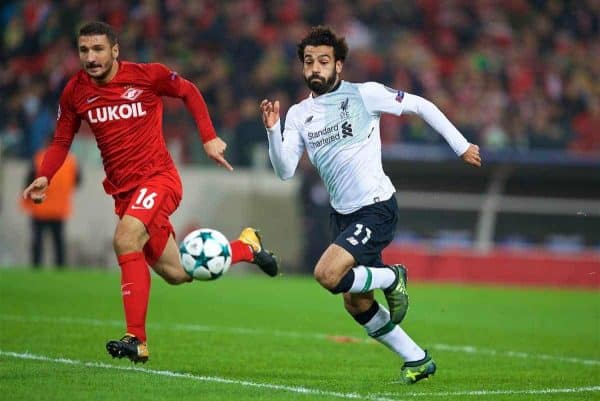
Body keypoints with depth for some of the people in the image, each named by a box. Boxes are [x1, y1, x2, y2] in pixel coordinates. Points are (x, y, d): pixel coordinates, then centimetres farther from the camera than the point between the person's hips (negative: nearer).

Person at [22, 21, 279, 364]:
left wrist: (210, 138, 1)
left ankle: (137, 340, -28)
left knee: (125, 240, -31)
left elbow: (189, 92, 6)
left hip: (158, 178, -5)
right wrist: (45, 177, -7)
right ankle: (246, 248, 37)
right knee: (176, 273, 9)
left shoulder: (147, 76, -11)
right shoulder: (76, 92, 0)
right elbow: (62, 141, 10)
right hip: (123, 190, 5)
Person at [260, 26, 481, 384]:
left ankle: (392, 277, 2)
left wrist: (461, 145, -1)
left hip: (376, 208, -7)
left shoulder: (364, 94, -9)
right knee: (355, 303, 11)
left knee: (328, 275, -25)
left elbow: (421, 106, -2)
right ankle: (418, 360, 26)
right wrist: (272, 129, -19)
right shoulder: (299, 115, 5)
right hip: (342, 214, 7)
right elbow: (285, 171, -4)